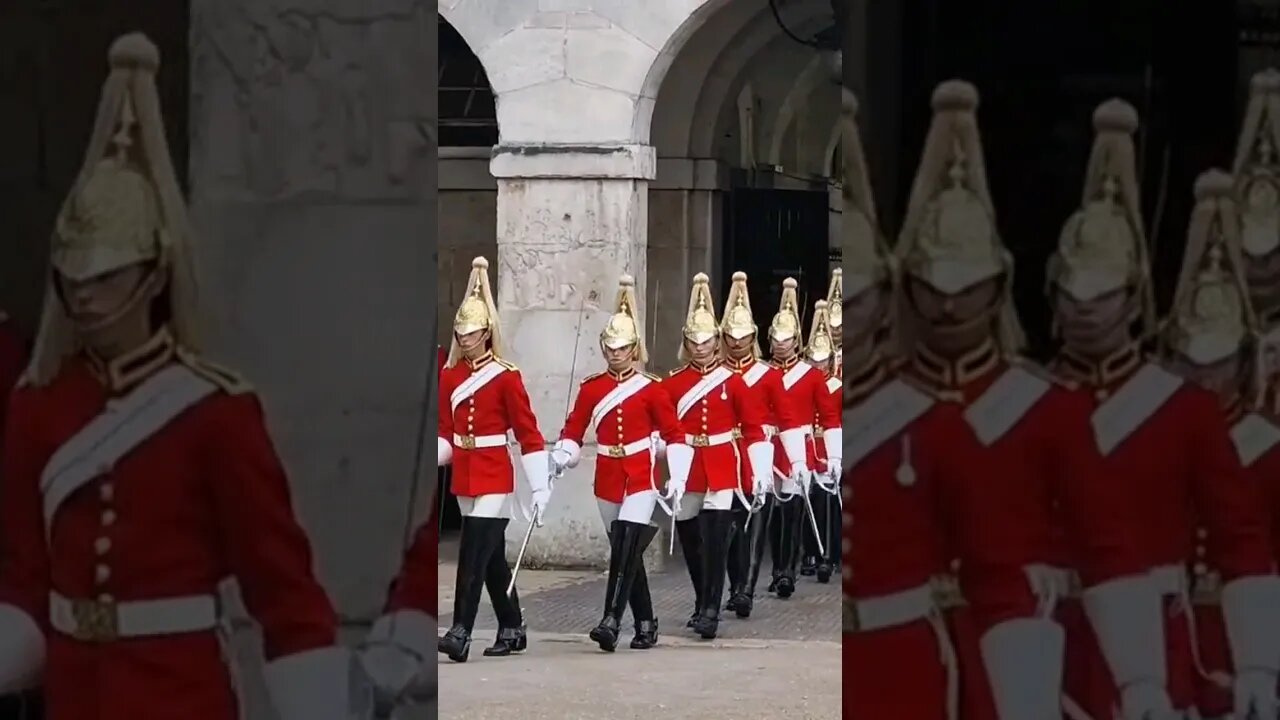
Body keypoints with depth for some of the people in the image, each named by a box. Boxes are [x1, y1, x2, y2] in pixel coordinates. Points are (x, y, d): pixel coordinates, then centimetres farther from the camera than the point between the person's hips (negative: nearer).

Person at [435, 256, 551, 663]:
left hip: (494, 480, -6)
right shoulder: (450, 377, 8)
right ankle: (512, 630, 24)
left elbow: (529, 435, -9)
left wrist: (541, 488, -12)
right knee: (492, 558, 13)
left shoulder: (506, 377, -9)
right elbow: (445, 433, 12)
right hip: (464, 478, 6)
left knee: (474, 556, -14)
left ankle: (460, 635, -18)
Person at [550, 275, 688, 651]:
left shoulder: (651, 388, -3)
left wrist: (677, 477, -10)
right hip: (608, 480, 4)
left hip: (641, 478, -4)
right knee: (627, 553, 9)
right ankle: (645, 625, 19)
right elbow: (573, 432, 5)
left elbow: (674, 435, -1)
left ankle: (611, 621, -24)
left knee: (625, 548, -17)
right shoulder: (591, 388, 5)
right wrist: (559, 459, -14)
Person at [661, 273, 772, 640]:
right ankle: (703, 603, 27)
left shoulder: (732, 381, 2)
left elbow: (754, 427, 2)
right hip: (687, 472, 2)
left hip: (721, 470, -2)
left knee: (715, 540, -11)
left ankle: (710, 611, -12)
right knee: (690, 541, 10)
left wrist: (761, 470, -5)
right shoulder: (672, 383, 3)